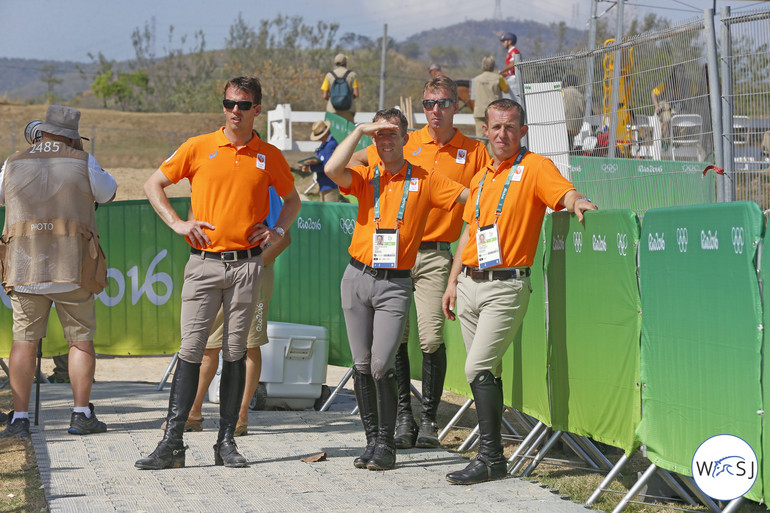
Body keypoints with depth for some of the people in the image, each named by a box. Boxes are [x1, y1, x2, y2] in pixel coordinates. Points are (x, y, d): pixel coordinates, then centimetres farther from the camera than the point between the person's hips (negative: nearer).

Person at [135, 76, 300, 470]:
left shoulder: (269, 156, 8)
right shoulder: (198, 148, 3)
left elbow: (292, 199, 23)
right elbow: (154, 185, 10)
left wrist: (278, 231, 6)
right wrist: (177, 223, -2)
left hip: (247, 264, 1)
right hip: (204, 262, -1)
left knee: (235, 353, 4)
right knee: (191, 351, -5)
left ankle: (227, 441, 10)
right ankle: (172, 444, -5)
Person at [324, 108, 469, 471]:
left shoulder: (425, 180, 4)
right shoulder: (365, 177, 5)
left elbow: (468, 195, 2)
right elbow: (332, 169, -14)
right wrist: (360, 130, -10)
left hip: (395, 283, -2)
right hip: (357, 277, 3)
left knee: (382, 366, -11)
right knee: (362, 365, 6)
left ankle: (386, 445, 0)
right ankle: (372, 439, 16)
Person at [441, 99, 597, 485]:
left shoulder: (535, 167, -4)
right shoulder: (480, 178, 17)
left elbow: (565, 193, -20)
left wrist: (577, 202, -43)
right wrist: (453, 282, 20)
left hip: (506, 285, -7)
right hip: (471, 283, 7)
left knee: (478, 368, -14)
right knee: (485, 371, 9)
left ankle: (491, 457, -10)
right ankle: (491, 455, 15)